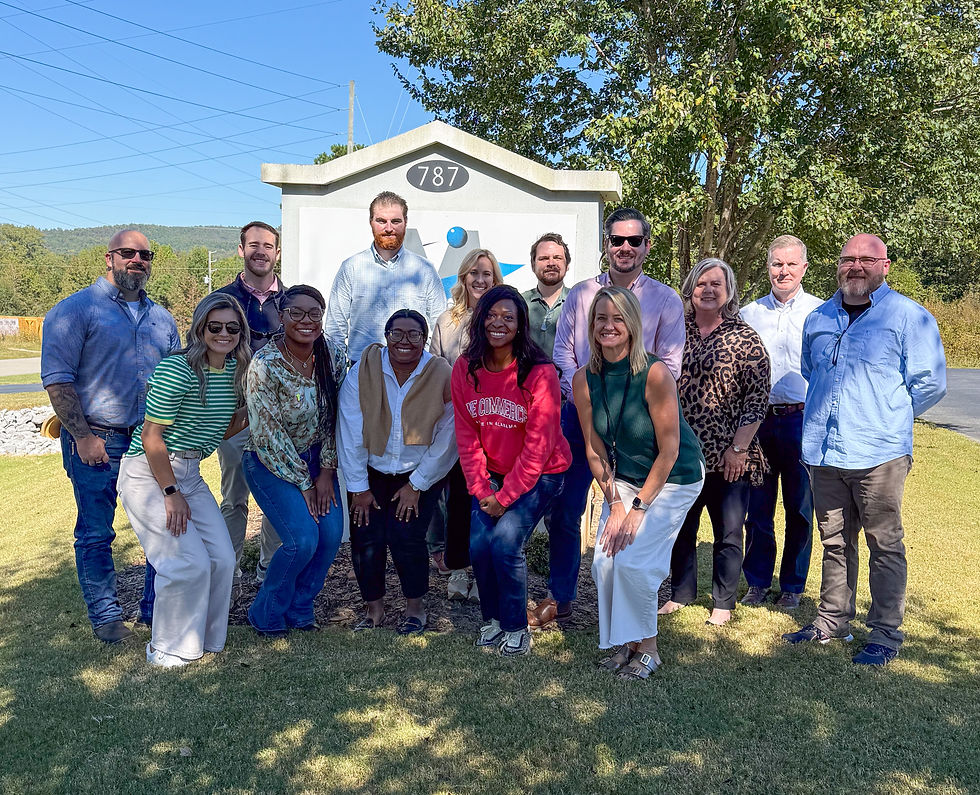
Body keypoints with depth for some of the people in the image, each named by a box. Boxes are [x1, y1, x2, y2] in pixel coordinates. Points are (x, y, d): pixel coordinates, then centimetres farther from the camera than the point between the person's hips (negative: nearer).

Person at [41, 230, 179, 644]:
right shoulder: (75, 310, -3)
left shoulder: (161, 318, 14)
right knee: (96, 534, 5)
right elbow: (57, 380, -9)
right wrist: (83, 437, -15)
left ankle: (157, 608, 22)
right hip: (97, 442, -5)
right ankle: (105, 615, 21)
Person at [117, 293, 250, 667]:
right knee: (189, 563, -13)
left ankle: (206, 640, 21)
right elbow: (151, 436, -18)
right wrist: (171, 492, -15)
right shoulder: (178, 369, -20)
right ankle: (168, 650, 9)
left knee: (222, 558, -1)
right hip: (148, 473, -7)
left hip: (189, 473, 7)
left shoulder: (236, 369, 2)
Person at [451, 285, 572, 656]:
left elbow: (539, 442, -18)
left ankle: (516, 627, 6)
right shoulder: (465, 368, -4)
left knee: (505, 542, -18)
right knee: (479, 545, -9)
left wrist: (506, 496, -17)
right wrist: (481, 489, -9)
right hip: (492, 472, 4)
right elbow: (466, 434, -1)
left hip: (539, 473, -4)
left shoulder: (539, 372, -19)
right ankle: (492, 618, 18)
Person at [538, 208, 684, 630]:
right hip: (580, 416, 2)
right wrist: (580, 396, -8)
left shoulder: (665, 300, 3)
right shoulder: (580, 294, 9)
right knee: (562, 511, 4)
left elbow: (669, 365, -1)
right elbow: (562, 352, 7)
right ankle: (559, 599, 19)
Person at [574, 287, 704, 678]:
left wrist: (639, 507, -17)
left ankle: (647, 647, 10)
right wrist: (614, 502, -8)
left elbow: (669, 450, -19)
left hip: (674, 478, -4)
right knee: (603, 562, -7)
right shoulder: (584, 379, -10)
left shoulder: (655, 374, -25)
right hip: (624, 478, 5)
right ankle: (623, 642, 17)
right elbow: (595, 451, -2)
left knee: (632, 559, -15)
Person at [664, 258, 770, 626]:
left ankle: (722, 603, 23)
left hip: (728, 457, -3)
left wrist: (739, 448, -12)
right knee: (680, 527, 13)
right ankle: (680, 594, 30)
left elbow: (758, 398, -6)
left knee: (728, 533, 6)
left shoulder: (744, 338, -3)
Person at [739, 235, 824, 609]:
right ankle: (757, 582, 22)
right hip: (757, 420, 2)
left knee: (799, 509, 7)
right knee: (757, 507, 7)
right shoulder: (748, 314, 11)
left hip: (802, 420, -2)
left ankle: (792, 585, 22)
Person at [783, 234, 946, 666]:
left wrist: (887, 417, 4)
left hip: (878, 453, -5)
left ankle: (885, 634, 16)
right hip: (824, 452, 5)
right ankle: (832, 620, 28)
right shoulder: (818, 318, 13)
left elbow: (930, 384, -3)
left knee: (885, 545, 4)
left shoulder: (908, 316, -3)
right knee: (834, 541, 15)